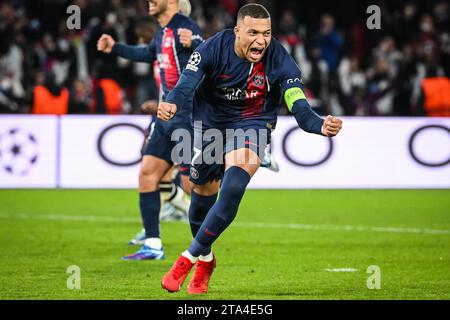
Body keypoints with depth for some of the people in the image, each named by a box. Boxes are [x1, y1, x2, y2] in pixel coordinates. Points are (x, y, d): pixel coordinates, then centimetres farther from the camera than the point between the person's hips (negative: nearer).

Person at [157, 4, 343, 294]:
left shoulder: (279, 61, -23)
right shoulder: (213, 49, -22)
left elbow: (298, 106, -30)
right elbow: (186, 84, -31)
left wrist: (321, 126, -51)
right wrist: (171, 104, -54)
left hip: (252, 123, -2)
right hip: (210, 122, 2)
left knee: (233, 188, -26)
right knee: (203, 194, 11)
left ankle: (188, 259, -15)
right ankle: (205, 260, 39)